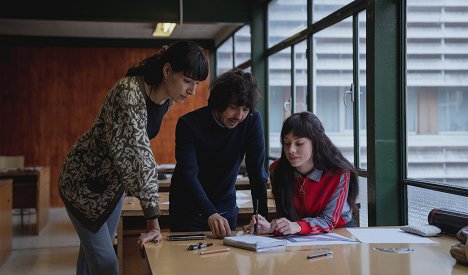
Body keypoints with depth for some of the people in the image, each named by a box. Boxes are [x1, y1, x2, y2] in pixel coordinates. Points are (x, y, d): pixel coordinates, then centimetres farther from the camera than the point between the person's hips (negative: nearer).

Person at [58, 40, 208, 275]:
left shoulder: (167, 99, -7)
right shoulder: (129, 92, -32)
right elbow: (137, 155, -37)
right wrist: (153, 221, -38)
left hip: (115, 181, 7)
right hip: (83, 181, -7)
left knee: (92, 255, 14)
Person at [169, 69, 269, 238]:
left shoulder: (252, 121, -13)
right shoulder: (189, 124, -21)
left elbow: (257, 172, -14)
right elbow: (188, 174, -29)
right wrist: (211, 214, -43)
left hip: (226, 208, 3)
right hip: (188, 210, -2)